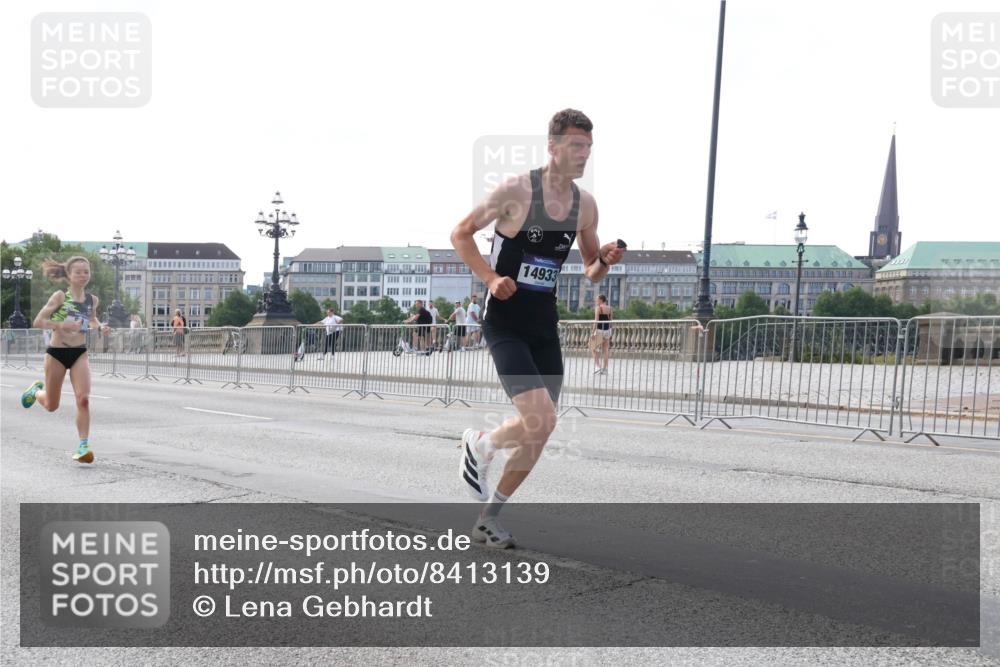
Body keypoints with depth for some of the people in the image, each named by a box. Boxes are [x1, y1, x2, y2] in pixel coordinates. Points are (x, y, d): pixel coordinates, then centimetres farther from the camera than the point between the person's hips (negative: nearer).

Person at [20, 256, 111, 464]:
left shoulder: (93, 300, 2)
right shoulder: (60, 296, -11)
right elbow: (37, 322, -14)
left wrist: (100, 327, 1)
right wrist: (62, 325, -29)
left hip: (80, 353, 2)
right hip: (57, 353, -2)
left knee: (83, 399, -17)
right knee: (51, 406, 14)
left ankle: (83, 446, -13)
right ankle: (37, 389, 49)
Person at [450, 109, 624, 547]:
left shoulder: (585, 204, 5)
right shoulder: (516, 190, -11)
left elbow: (591, 273, 16)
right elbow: (460, 234, -4)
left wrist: (604, 261, -7)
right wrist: (490, 279, -17)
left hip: (545, 327, 6)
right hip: (505, 324, -6)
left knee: (538, 433, 8)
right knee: (540, 421, -20)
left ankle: (488, 518, 26)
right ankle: (480, 444, 13)